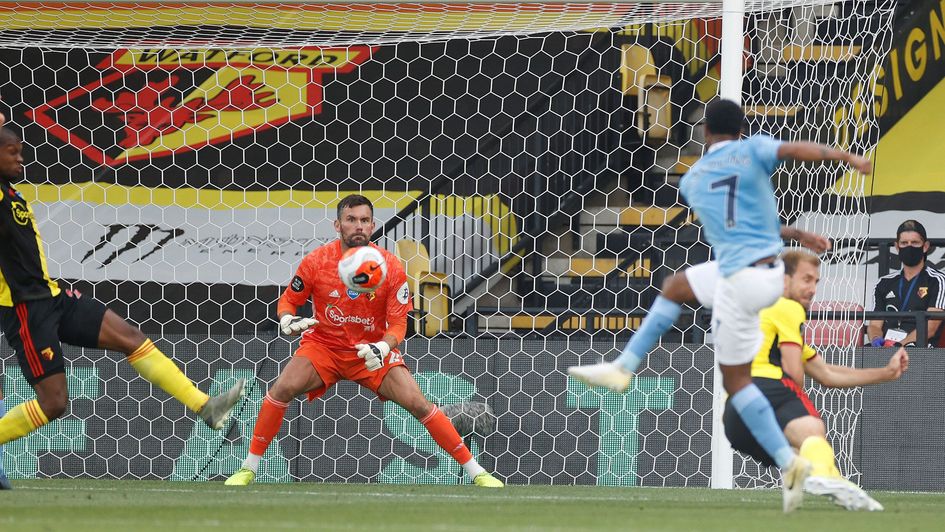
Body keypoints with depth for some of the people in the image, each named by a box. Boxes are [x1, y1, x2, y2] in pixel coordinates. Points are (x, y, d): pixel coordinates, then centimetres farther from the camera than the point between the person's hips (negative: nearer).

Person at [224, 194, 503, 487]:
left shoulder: (391, 267, -14)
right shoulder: (316, 261, -13)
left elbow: (398, 324, -10)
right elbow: (288, 300, 0)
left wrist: (383, 348, -32)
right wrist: (288, 321, -24)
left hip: (373, 350, 0)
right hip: (324, 345, 0)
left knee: (417, 402, -15)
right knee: (282, 388, -24)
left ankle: (475, 471, -3)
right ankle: (249, 468, -10)